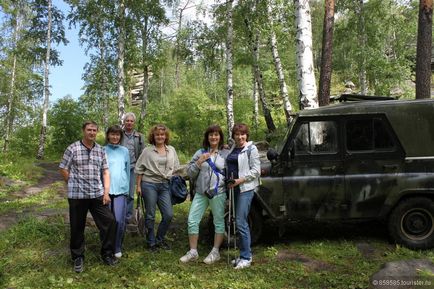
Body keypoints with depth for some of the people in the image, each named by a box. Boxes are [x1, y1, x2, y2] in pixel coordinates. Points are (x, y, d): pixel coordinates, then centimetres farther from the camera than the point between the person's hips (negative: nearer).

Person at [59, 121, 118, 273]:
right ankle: (78, 257, 27)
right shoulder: (72, 148, -3)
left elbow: (105, 172, 7)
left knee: (109, 221, 0)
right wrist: (75, 185, 6)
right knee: (77, 227, 7)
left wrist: (106, 192, 0)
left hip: (98, 194, 3)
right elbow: (63, 170, 1)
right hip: (77, 195, -3)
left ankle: (107, 254, 17)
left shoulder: (101, 150, 8)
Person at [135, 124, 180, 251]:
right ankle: (151, 242, 19)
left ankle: (159, 239, 21)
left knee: (168, 214, 0)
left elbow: (176, 168, 15)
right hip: (149, 184, -3)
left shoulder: (171, 150, 10)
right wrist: (138, 186, -1)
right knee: (150, 215, 3)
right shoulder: (147, 151, 1)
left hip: (165, 185, 3)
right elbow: (139, 169, 2)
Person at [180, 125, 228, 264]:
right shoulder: (200, 153, 8)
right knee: (192, 220, 2)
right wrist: (199, 162, -8)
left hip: (218, 193, -2)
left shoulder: (226, 153, 3)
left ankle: (215, 252, 20)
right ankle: (193, 252, 15)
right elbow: (190, 173, 6)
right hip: (200, 192, 3)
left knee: (218, 221, 6)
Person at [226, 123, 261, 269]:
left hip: (246, 188, -7)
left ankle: (246, 258, 1)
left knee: (241, 222, -9)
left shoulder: (251, 149, -6)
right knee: (240, 222, 12)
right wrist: (229, 182, 8)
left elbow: (256, 170, -11)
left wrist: (240, 180, -17)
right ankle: (244, 254, 22)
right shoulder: (232, 149, 14)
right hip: (234, 188, 7)